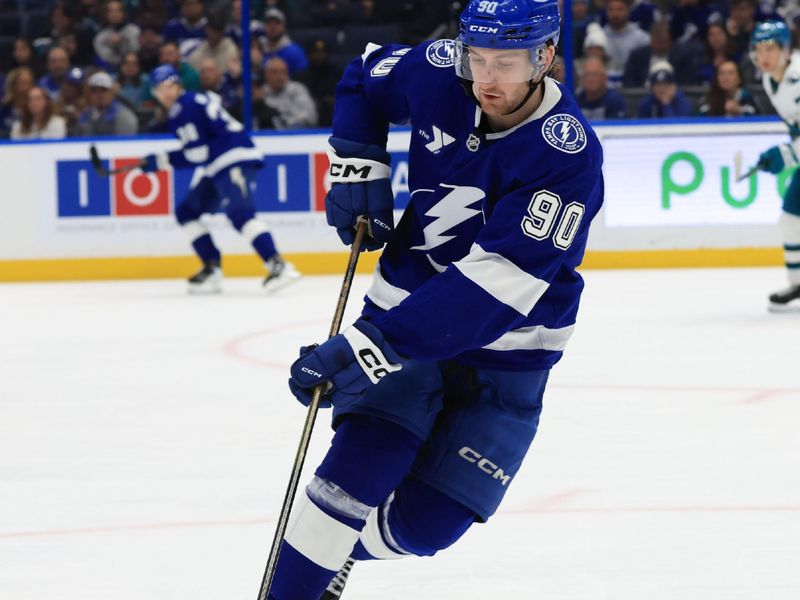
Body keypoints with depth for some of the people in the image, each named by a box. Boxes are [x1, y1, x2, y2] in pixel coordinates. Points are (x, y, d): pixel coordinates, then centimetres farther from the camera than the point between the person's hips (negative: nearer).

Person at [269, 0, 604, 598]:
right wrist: (357, 166, -2)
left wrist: (372, 346, -39)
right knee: (360, 465, -20)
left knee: (428, 520, -5)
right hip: (406, 311, 2)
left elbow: (491, 286, -33)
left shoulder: (568, 155, -26)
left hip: (506, 352, -2)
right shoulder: (438, 72, -12)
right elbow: (364, 78, 14)